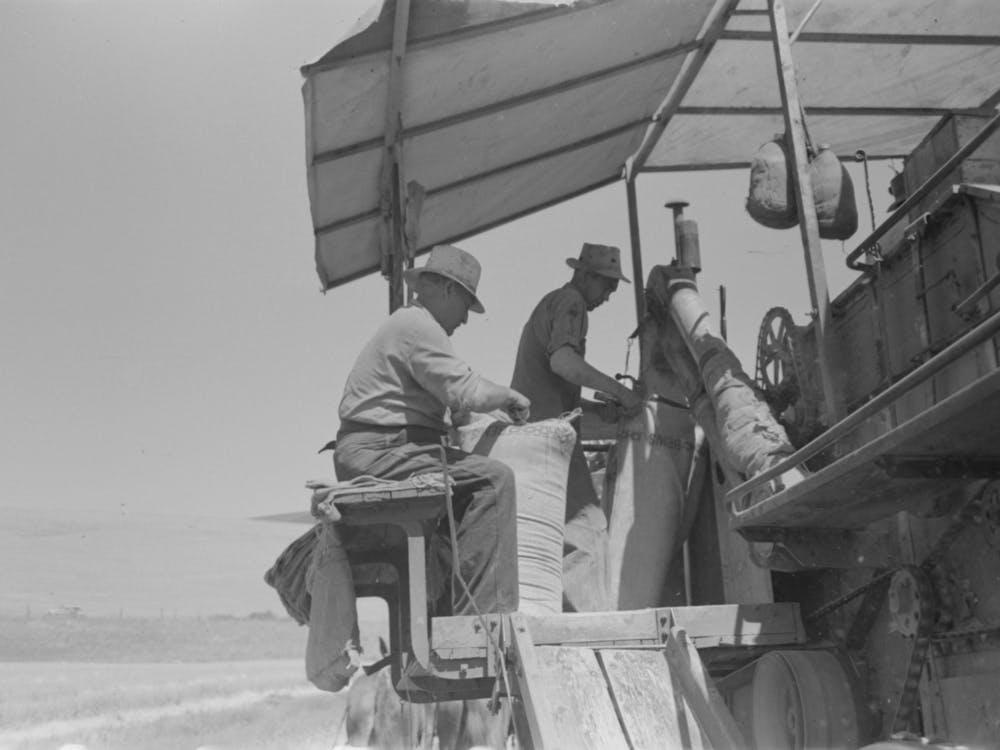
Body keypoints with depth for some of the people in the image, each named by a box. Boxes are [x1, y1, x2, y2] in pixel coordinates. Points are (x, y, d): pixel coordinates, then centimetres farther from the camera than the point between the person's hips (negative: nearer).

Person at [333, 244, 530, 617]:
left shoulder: (406, 324, 26)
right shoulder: (417, 326, -9)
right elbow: (465, 392, -18)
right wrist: (510, 396, -2)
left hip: (368, 455, 11)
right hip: (376, 452, -11)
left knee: (472, 489, 16)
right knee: (493, 478, -19)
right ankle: (479, 611, -23)